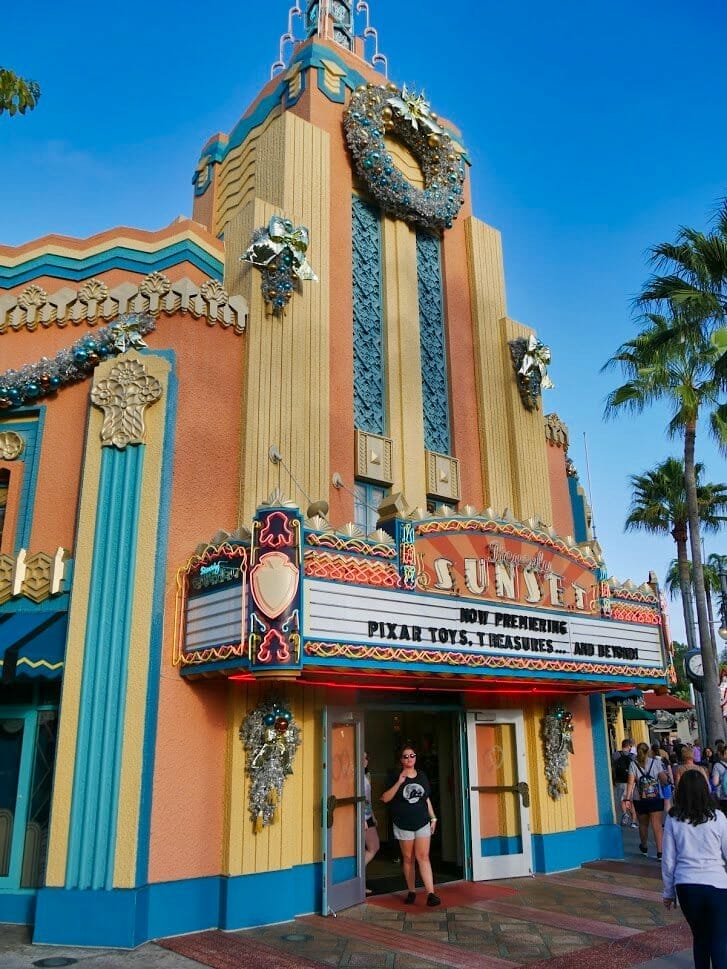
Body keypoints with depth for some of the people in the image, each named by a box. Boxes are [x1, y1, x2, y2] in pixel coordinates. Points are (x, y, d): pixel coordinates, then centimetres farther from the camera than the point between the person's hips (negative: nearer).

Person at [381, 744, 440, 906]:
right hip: (403, 824, -1)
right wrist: (399, 782, -20)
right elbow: (385, 798, -10)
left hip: (422, 823, 1)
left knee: (423, 857, -6)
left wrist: (433, 817, 12)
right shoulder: (395, 776, -3)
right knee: (408, 858, 7)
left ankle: (431, 893, -10)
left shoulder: (422, 776, 8)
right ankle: (411, 892, 18)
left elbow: (427, 799, 15)